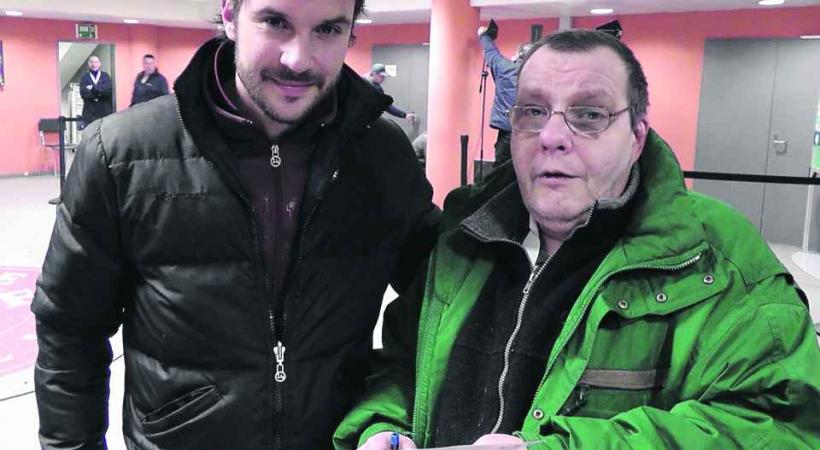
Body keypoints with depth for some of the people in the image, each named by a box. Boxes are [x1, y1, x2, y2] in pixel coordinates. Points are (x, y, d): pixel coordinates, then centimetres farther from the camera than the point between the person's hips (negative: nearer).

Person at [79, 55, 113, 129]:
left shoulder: (105, 76, 11)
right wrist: (100, 93, -10)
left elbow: (110, 88, -8)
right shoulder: (84, 78, 10)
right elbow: (83, 92, -5)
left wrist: (93, 88, -9)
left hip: (105, 112, 0)